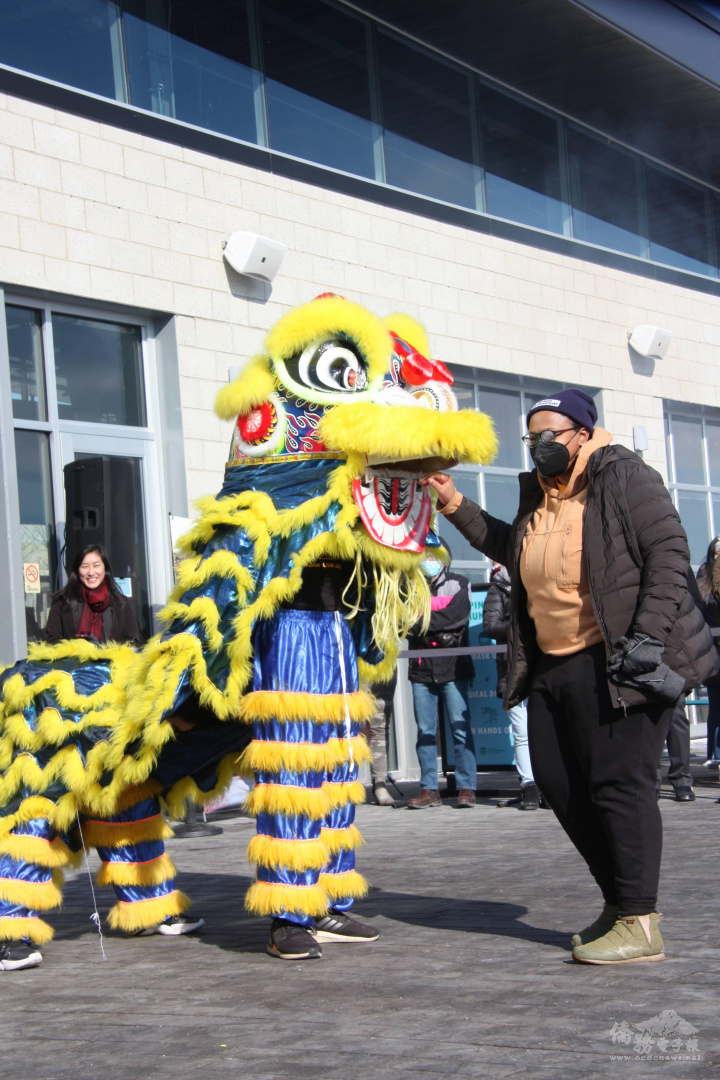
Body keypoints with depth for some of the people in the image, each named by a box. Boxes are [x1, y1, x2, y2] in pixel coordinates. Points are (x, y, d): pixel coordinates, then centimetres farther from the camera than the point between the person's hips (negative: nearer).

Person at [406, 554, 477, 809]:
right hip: (421, 669, 3)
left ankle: (466, 788, -1)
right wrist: (438, 633, -10)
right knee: (425, 731, 2)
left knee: (460, 728, -5)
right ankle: (429, 789, 7)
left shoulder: (459, 584, 8)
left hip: (452, 667, -3)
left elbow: (457, 615, -9)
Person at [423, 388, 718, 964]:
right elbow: (510, 548, 33)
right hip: (552, 667, 9)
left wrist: (647, 637, -21)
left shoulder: (626, 478, -7)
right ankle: (622, 901, 22)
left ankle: (639, 924, -6)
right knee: (560, 784, 9)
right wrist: (455, 505, 26)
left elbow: (668, 553, -13)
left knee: (619, 783, -10)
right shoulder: (538, 495, 16)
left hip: (614, 665, -9)